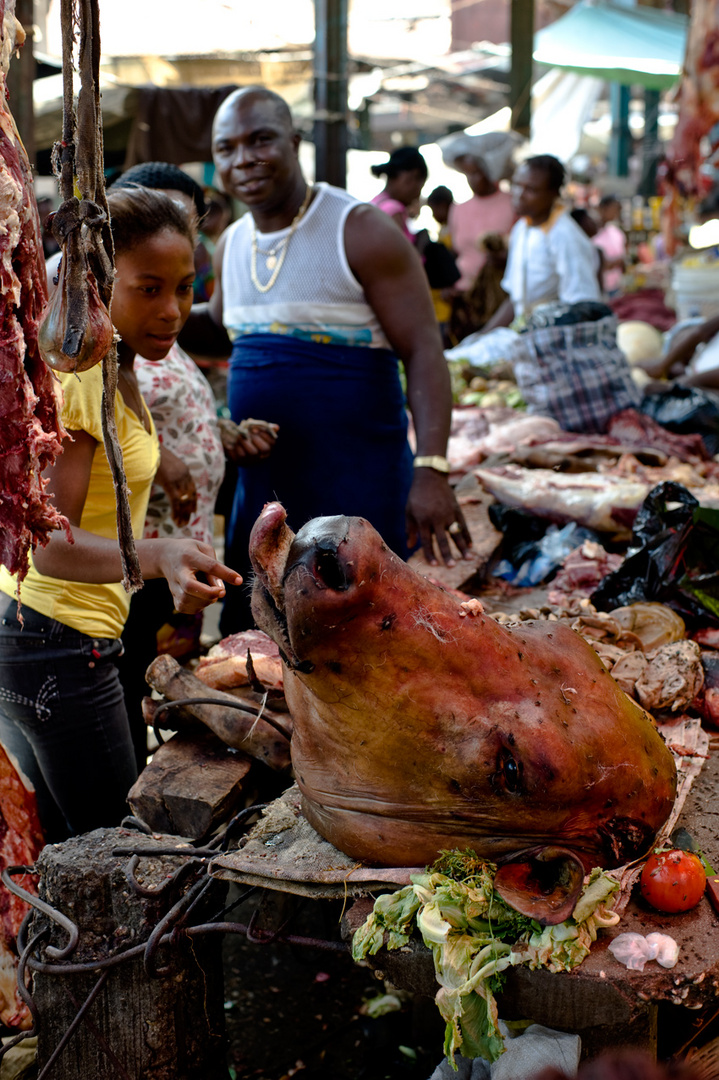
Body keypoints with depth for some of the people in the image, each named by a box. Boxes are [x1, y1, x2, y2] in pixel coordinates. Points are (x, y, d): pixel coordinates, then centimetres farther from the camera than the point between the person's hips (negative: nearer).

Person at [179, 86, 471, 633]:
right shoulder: (232, 244, 9)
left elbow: (424, 352, -16)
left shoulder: (361, 231, -11)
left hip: (357, 477, -7)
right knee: (247, 627, 17)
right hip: (260, 475, 7)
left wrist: (432, 470, -26)